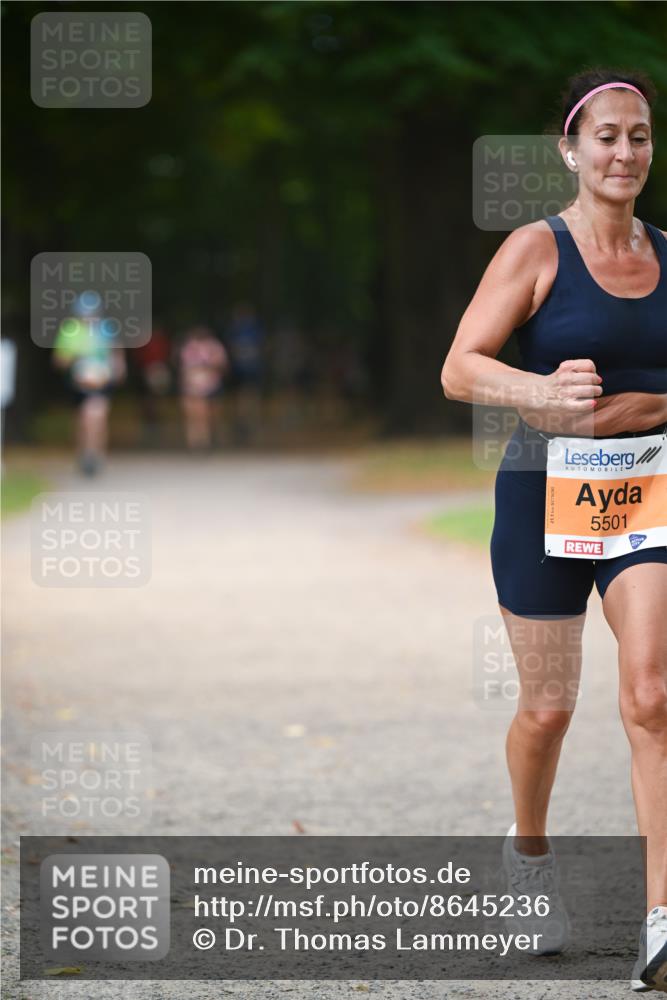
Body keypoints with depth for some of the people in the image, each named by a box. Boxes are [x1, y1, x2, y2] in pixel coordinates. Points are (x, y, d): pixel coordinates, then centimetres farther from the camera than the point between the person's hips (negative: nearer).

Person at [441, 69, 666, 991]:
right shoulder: (536, 249, -6)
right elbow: (459, 369, -13)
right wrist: (544, 392, -31)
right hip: (545, 497, -2)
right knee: (548, 707, 8)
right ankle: (530, 849, 40)